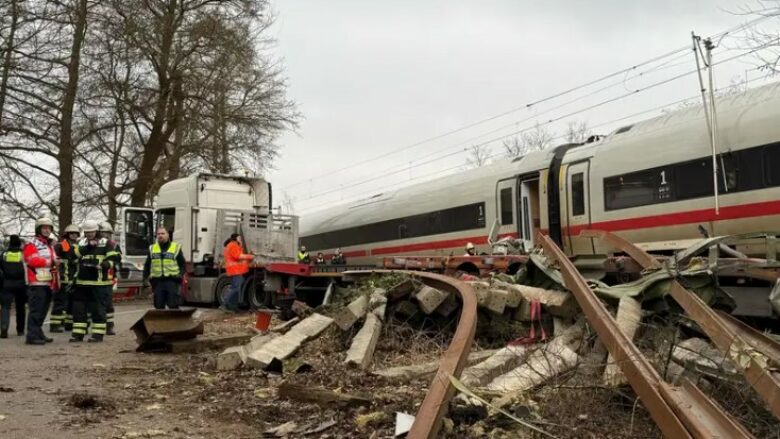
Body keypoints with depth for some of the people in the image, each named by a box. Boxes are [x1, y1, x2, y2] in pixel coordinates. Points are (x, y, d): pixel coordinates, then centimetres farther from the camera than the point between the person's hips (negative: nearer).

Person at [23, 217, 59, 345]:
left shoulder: (50, 246, 23)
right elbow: (33, 261, -21)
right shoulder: (31, 245, -5)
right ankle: (32, 336, -10)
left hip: (48, 284, 9)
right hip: (37, 284, -9)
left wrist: (56, 282, 16)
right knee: (36, 310, -11)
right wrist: (49, 261, -14)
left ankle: (39, 334, 21)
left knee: (43, 311, 13)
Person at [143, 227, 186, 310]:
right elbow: (147, 265, 17)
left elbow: (182, 264, 6)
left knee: (173, 306, -6)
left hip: (171, 281, -3)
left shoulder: (176, 247, 6)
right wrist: (145, 277, 6)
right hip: (157, 281, 3)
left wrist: (181, 275, -10)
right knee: (158, 306, 6)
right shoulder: (152, 248, 14)